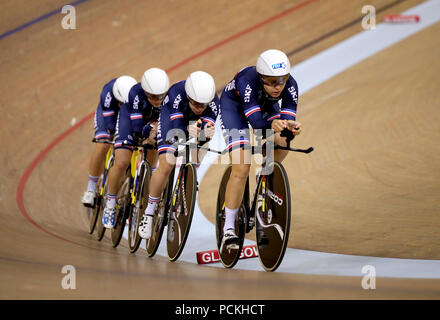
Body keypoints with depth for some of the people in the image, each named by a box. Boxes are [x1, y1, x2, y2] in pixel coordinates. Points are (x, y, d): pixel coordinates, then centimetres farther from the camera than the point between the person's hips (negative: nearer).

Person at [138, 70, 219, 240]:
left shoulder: (213, 101, -33)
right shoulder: (176, 94, -40)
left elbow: (208, 127, -40)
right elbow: (178, 129, -44)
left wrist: (207, 132, -63)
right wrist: (189, 131, -65)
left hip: (196, 124, 3)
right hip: (172, 119, -3)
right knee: (166, 165, -20)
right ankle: (149, 212, -5)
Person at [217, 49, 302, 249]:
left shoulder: (290, 86, -30)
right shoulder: (247, 81, -41)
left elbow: (288, 119, -34)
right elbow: (255, 122, -46)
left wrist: (291, 127, -58)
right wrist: (272, 125, -67)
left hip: (266, 106, 5)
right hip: (233, 106, -5)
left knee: (283, 143, -22)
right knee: (241, 169, -18)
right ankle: (228, 229, -11)